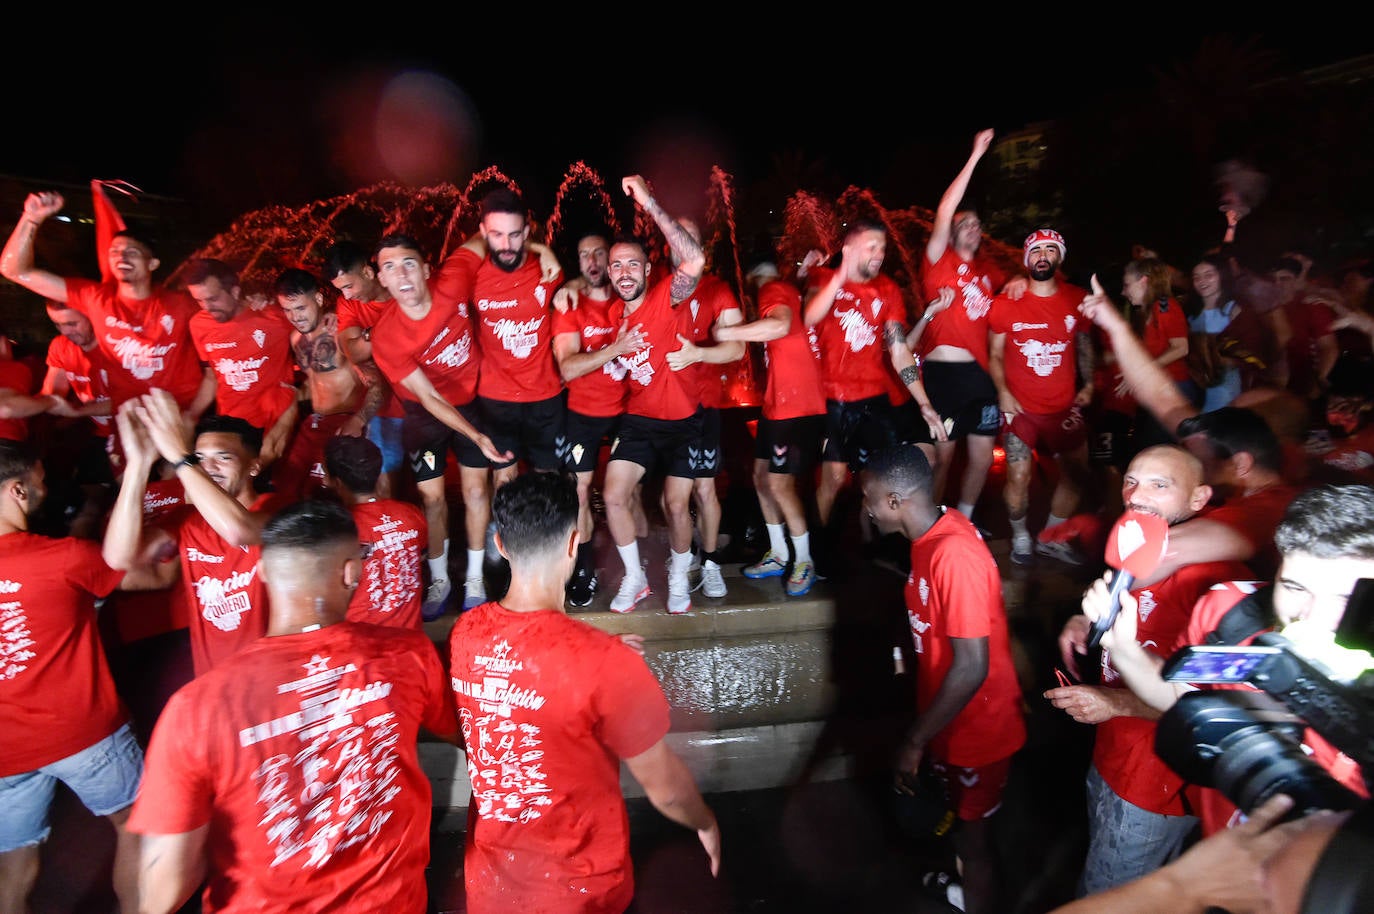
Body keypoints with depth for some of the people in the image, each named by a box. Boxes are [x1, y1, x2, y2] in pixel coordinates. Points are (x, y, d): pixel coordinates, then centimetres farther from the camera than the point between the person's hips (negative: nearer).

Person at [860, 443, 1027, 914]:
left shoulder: (953, 556, -33)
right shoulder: (940, 526, -6)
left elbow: (971, 668, -30)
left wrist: (915, 740, -21)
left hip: (975, 728, -9)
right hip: (952, 718, 9)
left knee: (972, 839, 14)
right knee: (956, 818, 30)